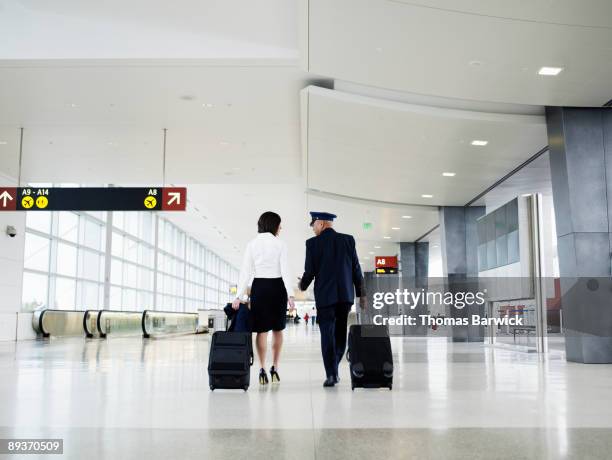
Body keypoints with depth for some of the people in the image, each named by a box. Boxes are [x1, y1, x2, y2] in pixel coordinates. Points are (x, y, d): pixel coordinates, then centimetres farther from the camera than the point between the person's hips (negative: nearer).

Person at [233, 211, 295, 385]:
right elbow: (285, 271, -10)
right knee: (277, 329, 13)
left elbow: (245, 272, -2)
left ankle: (262, 370, -2)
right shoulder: (280, 244, -3)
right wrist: (290, 295, -11)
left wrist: (238, 296, -3)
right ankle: (275, 368, 13)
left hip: (258, 287, 1)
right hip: (277, 287, -1)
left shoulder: (252, 244, 3)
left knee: (262, 330, 5)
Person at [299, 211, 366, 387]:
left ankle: (331, 374, -6)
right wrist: (361, 294, 8)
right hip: (346, 295, 3)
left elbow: (310, 272, -4)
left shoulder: (312, 243, -3)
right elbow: (356, 269, 4)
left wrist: (302, 286, 17)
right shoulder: (348, 240, 5)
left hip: (325, 295, -3)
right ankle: (333, 369, 22)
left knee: (327, 335, 0)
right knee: (340, 333, 15)